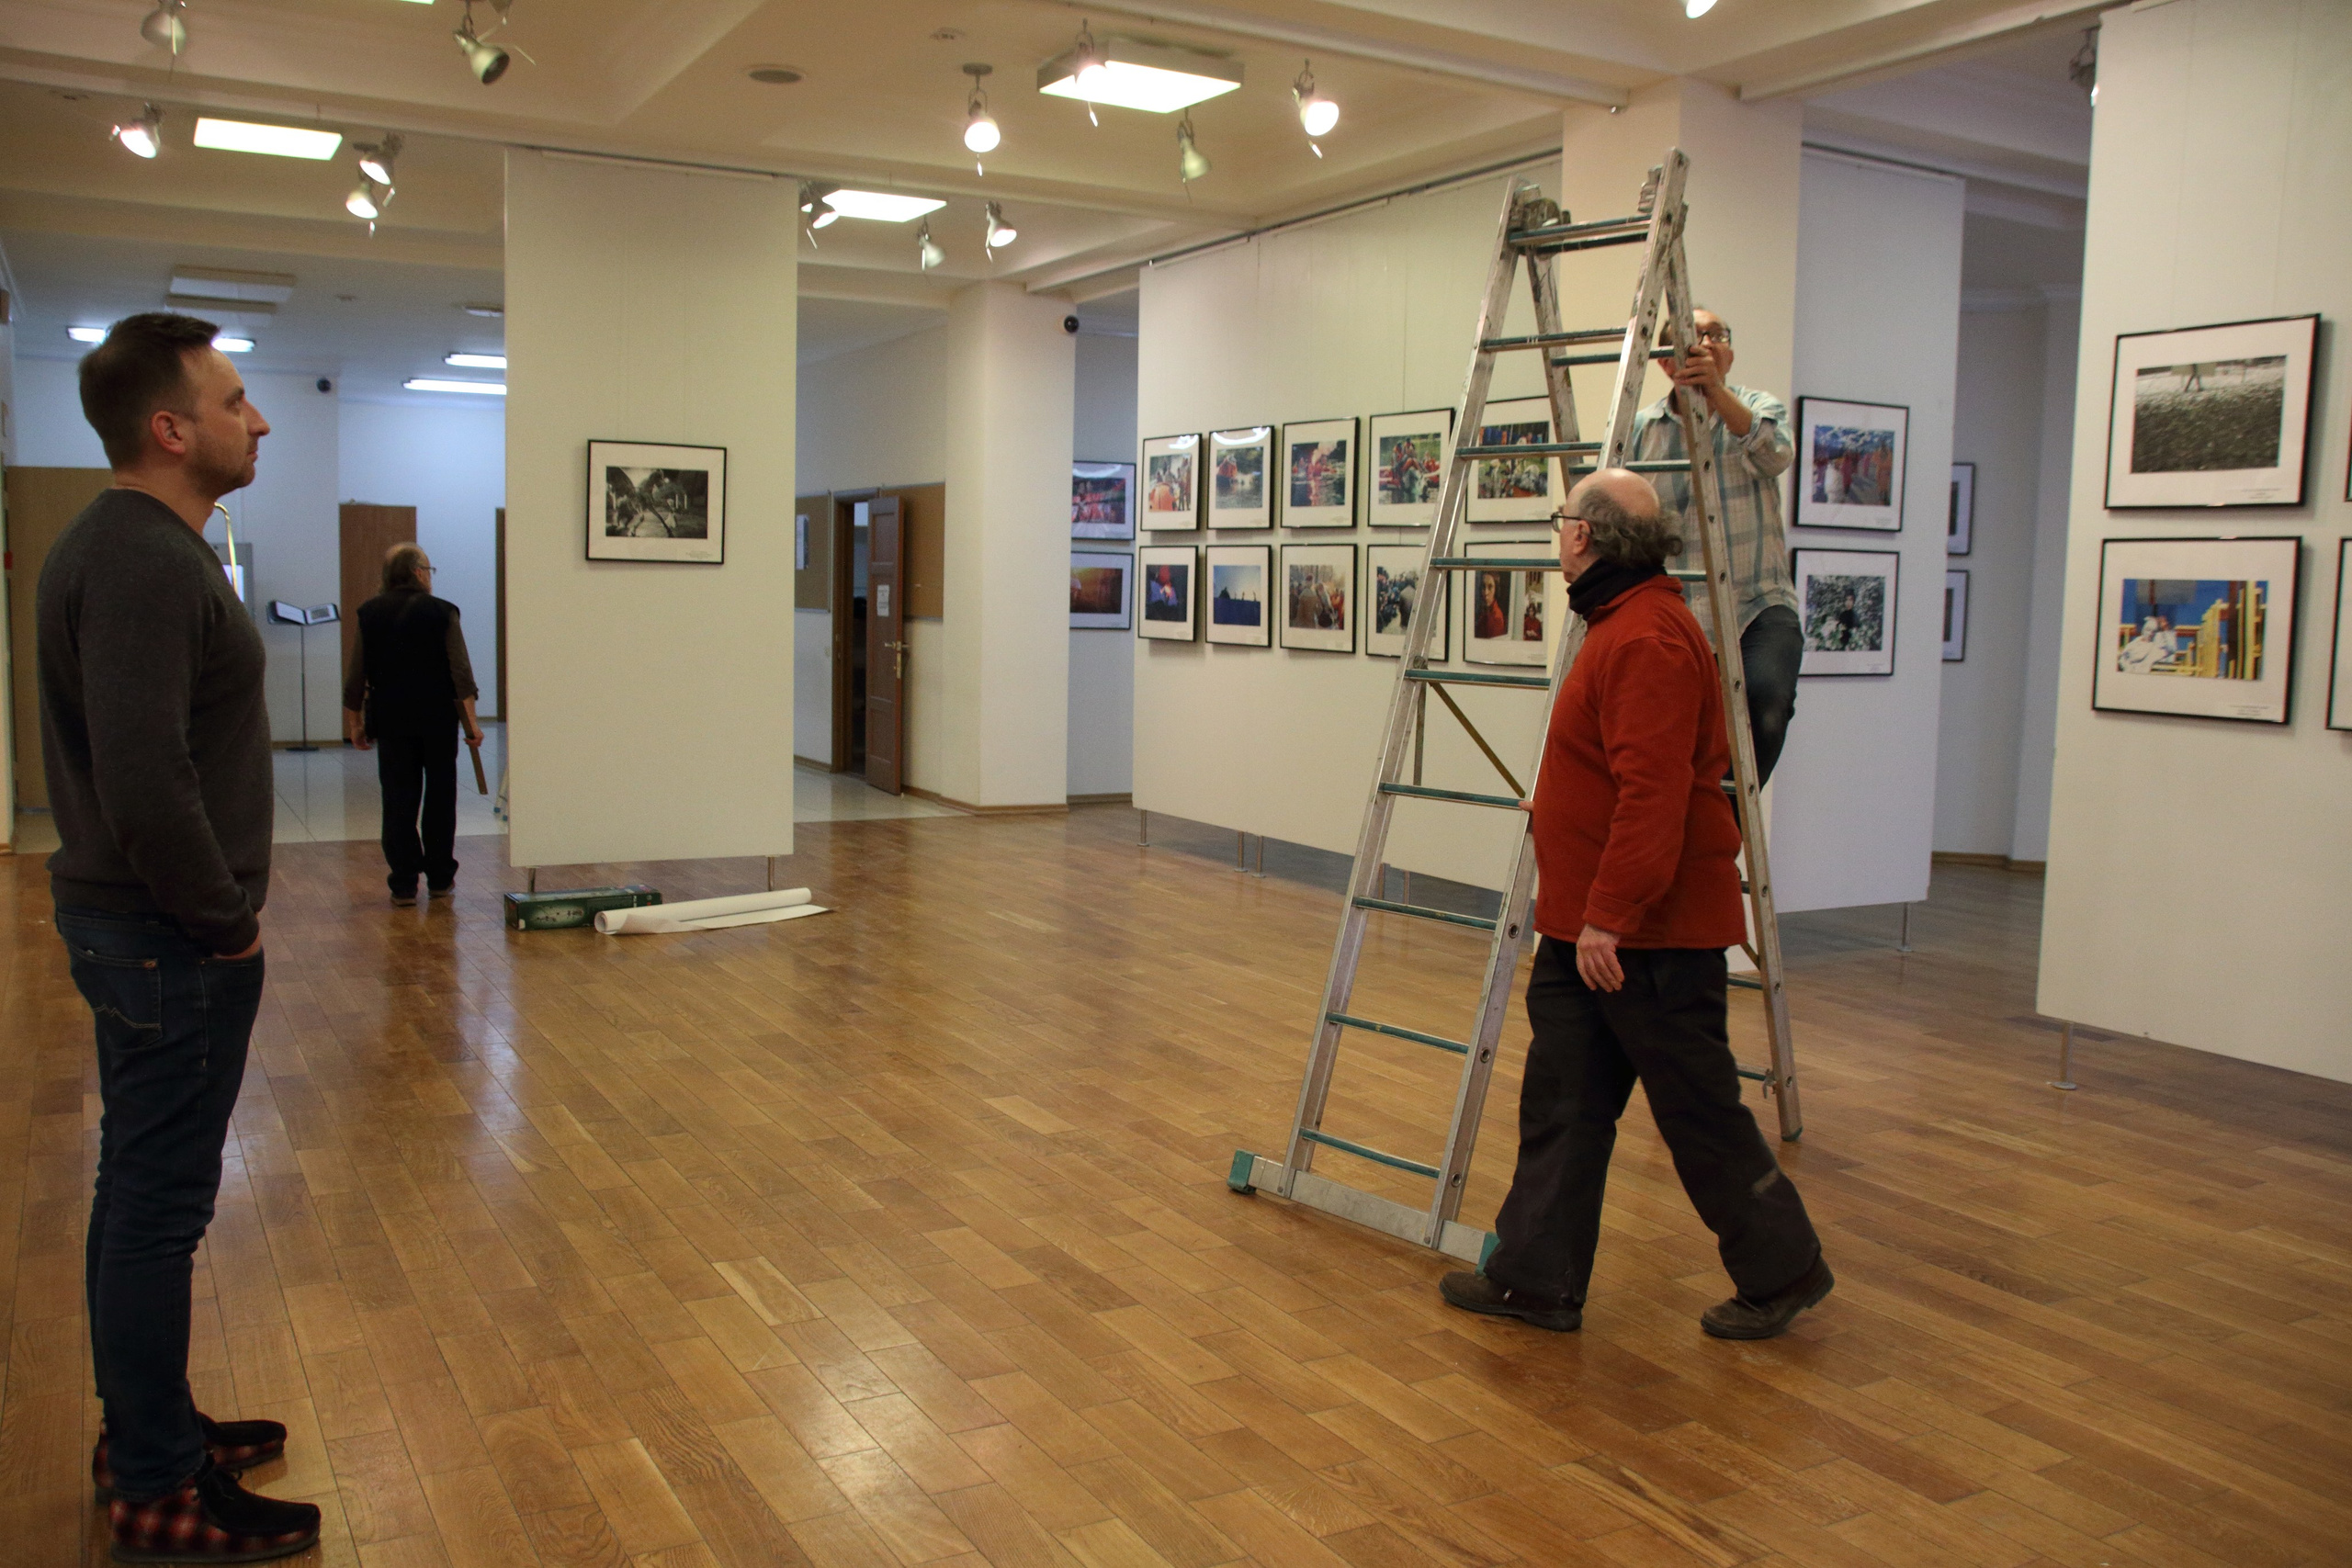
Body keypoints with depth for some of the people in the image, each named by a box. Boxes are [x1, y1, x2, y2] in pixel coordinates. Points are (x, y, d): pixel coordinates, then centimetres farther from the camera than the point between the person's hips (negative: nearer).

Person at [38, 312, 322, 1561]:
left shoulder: (127, 544, 12)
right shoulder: (147, 564, -21)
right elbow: (146, 785, -30)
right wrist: (225, 916, -16)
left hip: (136, 923, 10)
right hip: (171, 941, -10)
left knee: (140, 1190, 19)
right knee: (158, 1205, 0)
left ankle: (144, 1431, 35)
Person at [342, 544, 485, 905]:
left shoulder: (369, 614, 2)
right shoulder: (441, 612, -5)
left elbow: (355, 677, 4)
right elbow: (461, 673, -10)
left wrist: (355, 723, 13)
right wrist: (471, 722, -6)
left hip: (391, 722, 2)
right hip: (438, 719, -2)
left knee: (398, 801, 5)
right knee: (440, 798, 10)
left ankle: (403, 884, 4)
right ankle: (440, 879, 15)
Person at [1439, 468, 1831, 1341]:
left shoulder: (1647, 639, -20)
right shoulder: (1620, 624, 14)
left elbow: (1653, 794, -28)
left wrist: (1608, 918, -27)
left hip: (1650, 937, -10)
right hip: (1590, 927, 10)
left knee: (1699, 1108, 4)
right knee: (1561, 1103, 11)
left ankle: (1783, 1269, 23)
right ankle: (1537, 1279, 19)